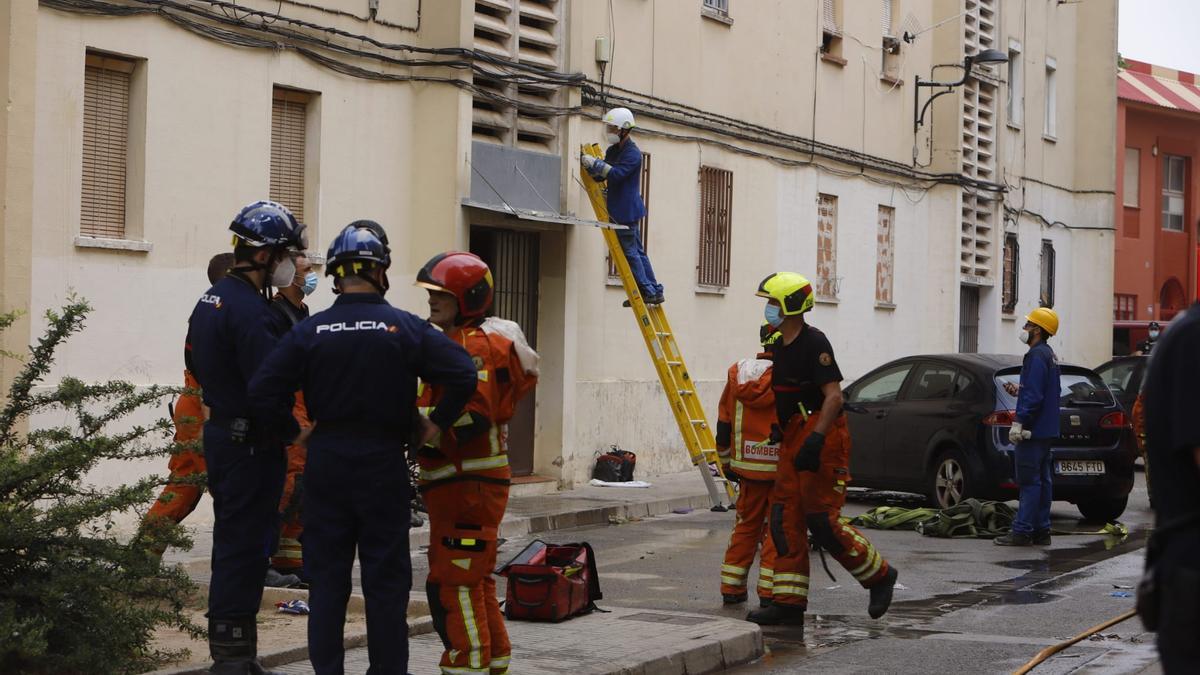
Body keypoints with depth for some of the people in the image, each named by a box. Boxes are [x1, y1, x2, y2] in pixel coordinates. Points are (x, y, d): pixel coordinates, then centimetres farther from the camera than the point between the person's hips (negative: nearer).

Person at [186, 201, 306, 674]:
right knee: (244, 547, -5)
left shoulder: (210, 301, 12)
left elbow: (197, 367, 21)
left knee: (232, 543, 16)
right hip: (251, 444, -10)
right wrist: (291, 432, -10)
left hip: (220, 436, 10)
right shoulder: (250, 309, -20)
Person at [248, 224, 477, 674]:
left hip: (325, 459, 2)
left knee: (326, 574, 10)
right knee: (386, 577, 6)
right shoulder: (404, 328, -5)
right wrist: (436, 423, -1)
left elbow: (264, 390, -8)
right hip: (383, 461, -2)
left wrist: (294, 432, 5)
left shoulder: (310, 331, -2)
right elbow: (463, 372, -12)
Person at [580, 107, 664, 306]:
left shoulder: (632, 153, -14)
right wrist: (589, 165, -6)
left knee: (630, 252, -7)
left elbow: (617, 173, -27)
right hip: (618, 210, 10)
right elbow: (600, 175, 12)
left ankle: (648, 292, -2)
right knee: (637, 252, 12)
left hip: (626, 210, -10)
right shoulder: (613, 151, 14)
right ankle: (654, 291, 16)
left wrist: (595, 163, -25)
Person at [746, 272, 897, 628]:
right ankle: (789, 604, 5)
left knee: (822, 520, -9)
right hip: (794, 438, 9)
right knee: (785, 519, 4)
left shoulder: (813, 343, -14)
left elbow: (833, 396, -21)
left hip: (822, 436, -9)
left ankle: (879, 575, 9)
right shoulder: (780, 346, 14)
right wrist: (785, 436, 24)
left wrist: (816, 439, -29)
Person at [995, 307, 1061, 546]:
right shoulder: (1050, 355, 17)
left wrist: (1019, 422, -22)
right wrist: (1019, 391, 19)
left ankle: (1022, 531, -8)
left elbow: (1034, 395, -22)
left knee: (1030, 481, -9)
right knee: (1042, 480, 11)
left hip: (1032, 429, -10)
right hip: (1046, 430, 10)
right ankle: (1041, 531, 14)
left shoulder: (1036, 356, -15)